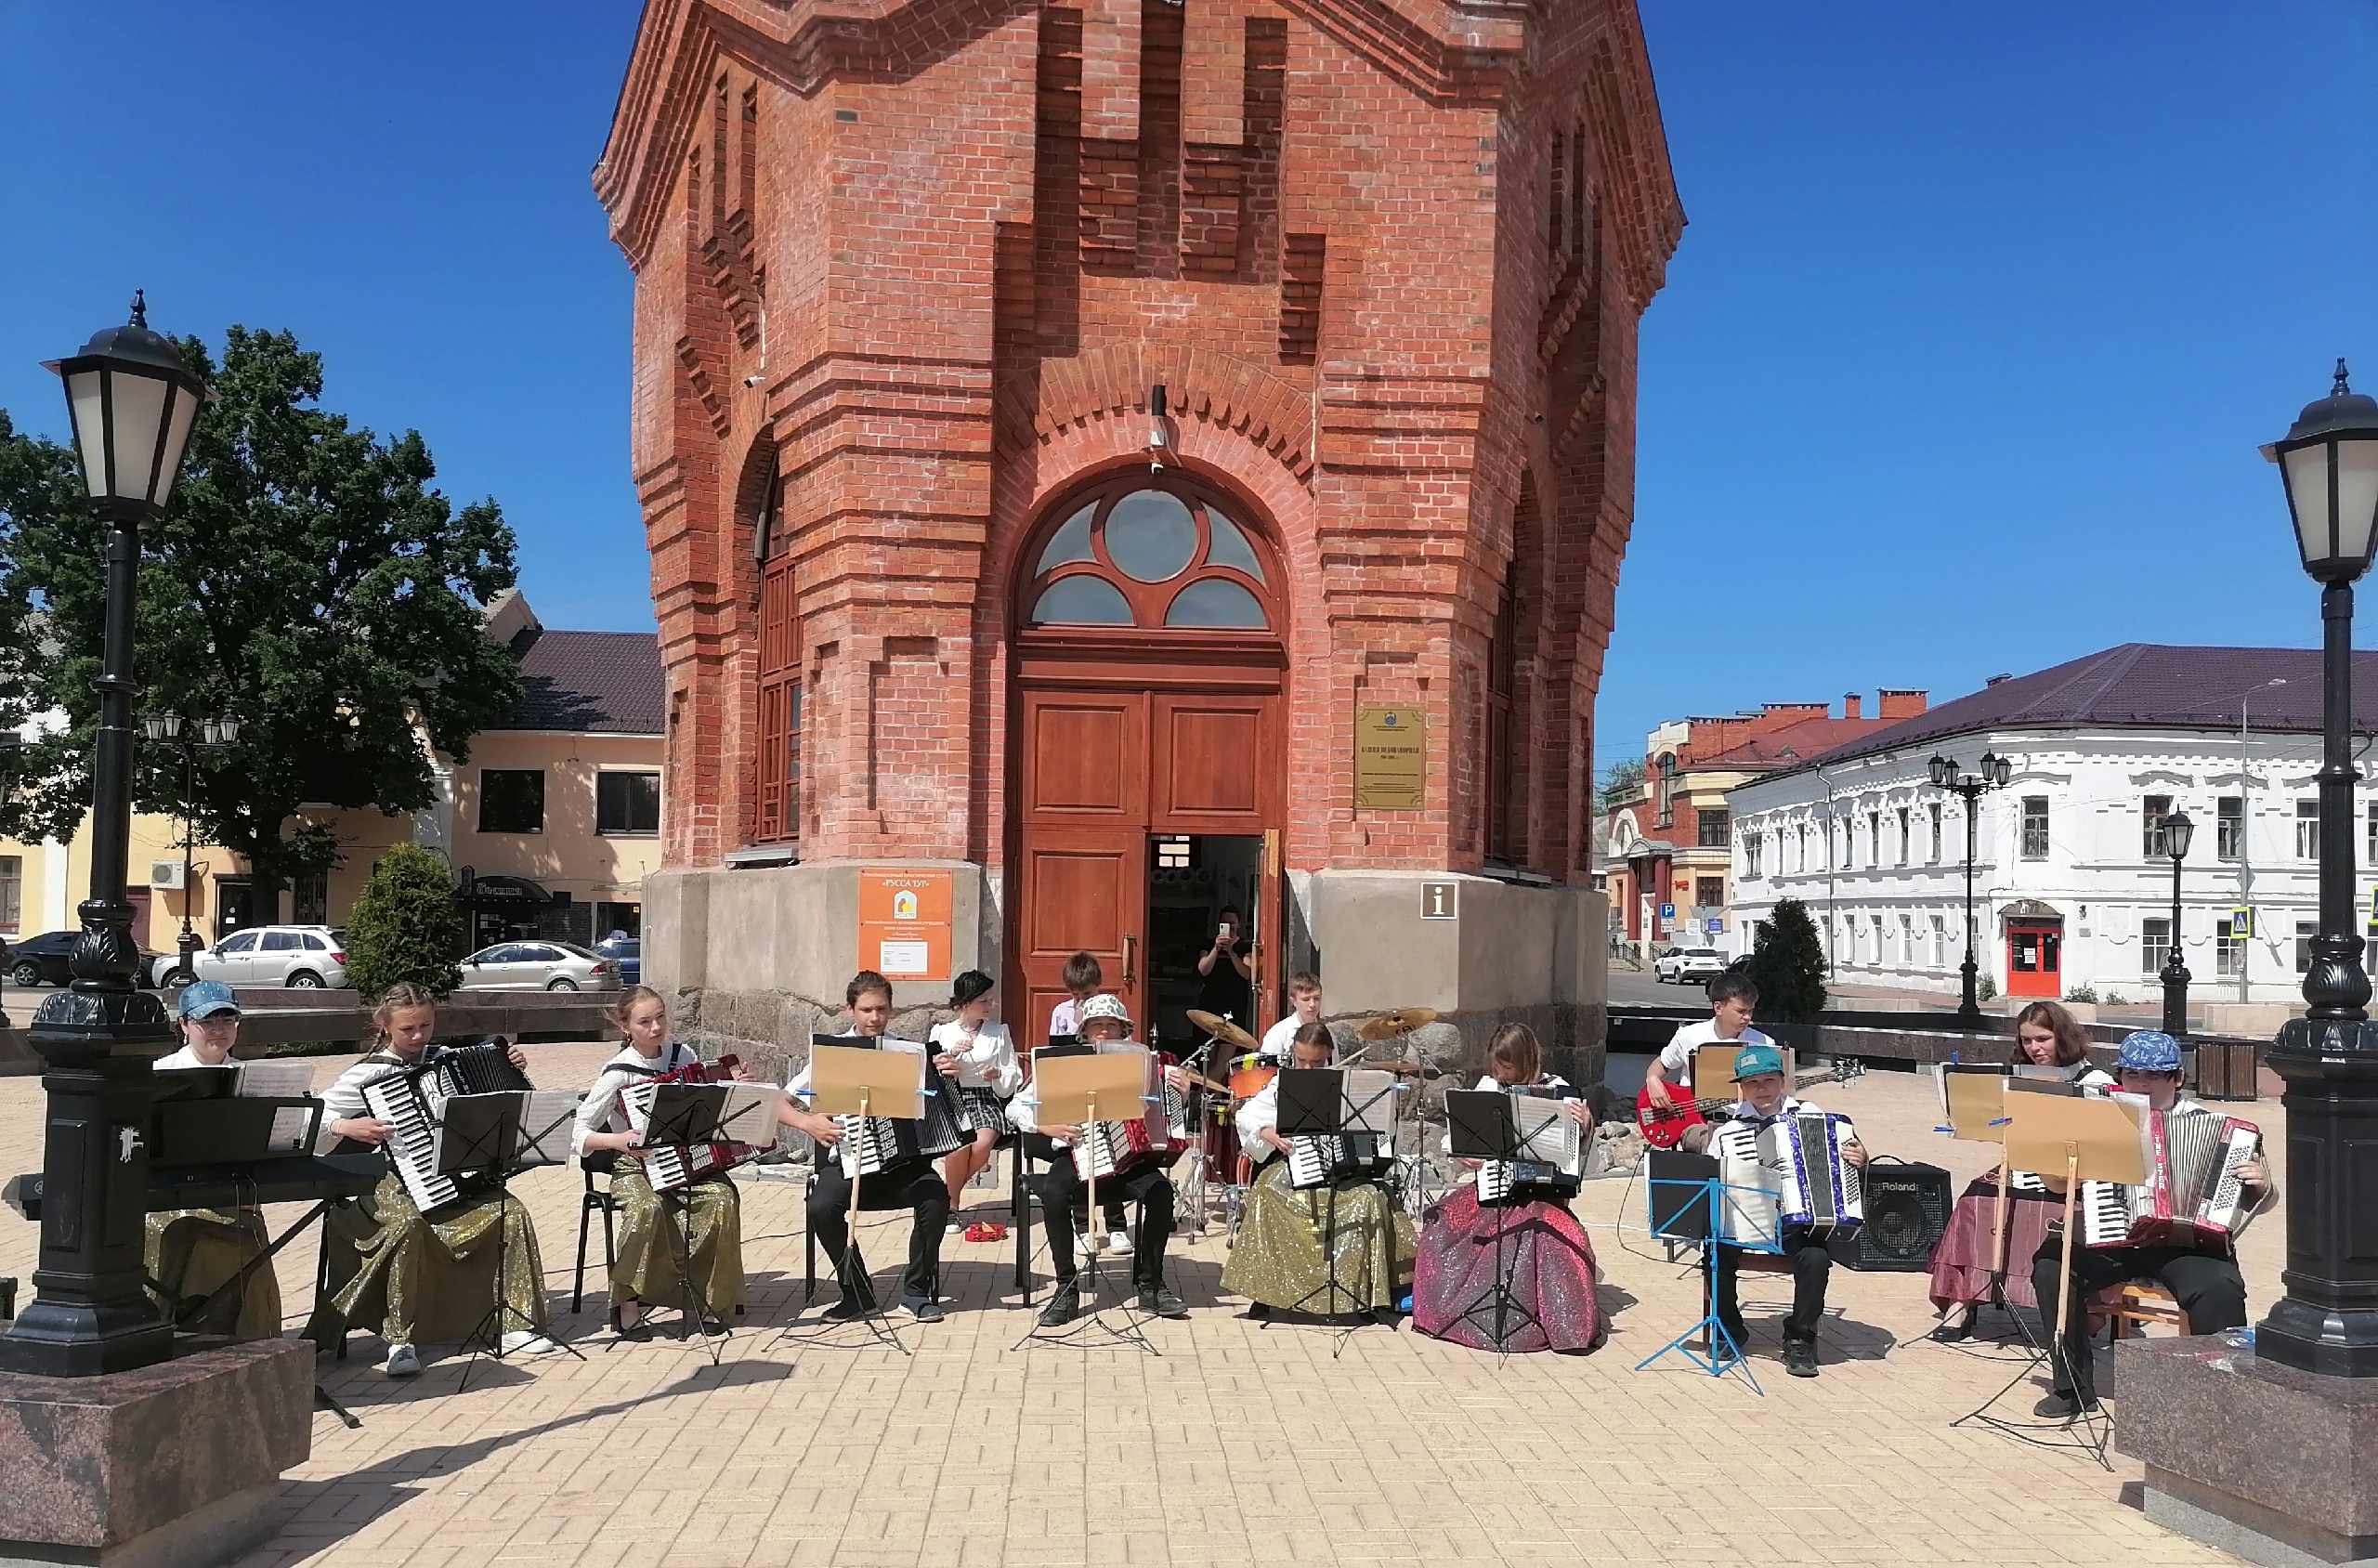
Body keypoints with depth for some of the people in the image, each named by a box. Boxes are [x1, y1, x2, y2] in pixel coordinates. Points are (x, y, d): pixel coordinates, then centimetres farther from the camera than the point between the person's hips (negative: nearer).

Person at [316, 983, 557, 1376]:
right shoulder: (369, 1072, -1)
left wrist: (513, 1069, 8)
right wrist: (348, 1127, -23)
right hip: (398, 1179, -4)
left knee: (513, 1214, -19)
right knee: (408, 1224, -36)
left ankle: (519, 1323, -8)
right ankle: (401, 1341, -24)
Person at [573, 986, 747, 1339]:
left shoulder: (685, 1056, 3)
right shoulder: (618, 1073, -8)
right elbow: (579, 1135, -8)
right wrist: (618, 1140, -24)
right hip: (636, 1168, -3)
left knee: (723, 1199, -27)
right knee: (647, 1206, -35)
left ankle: (703, 1302, -14)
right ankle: (629, 1306, -17)